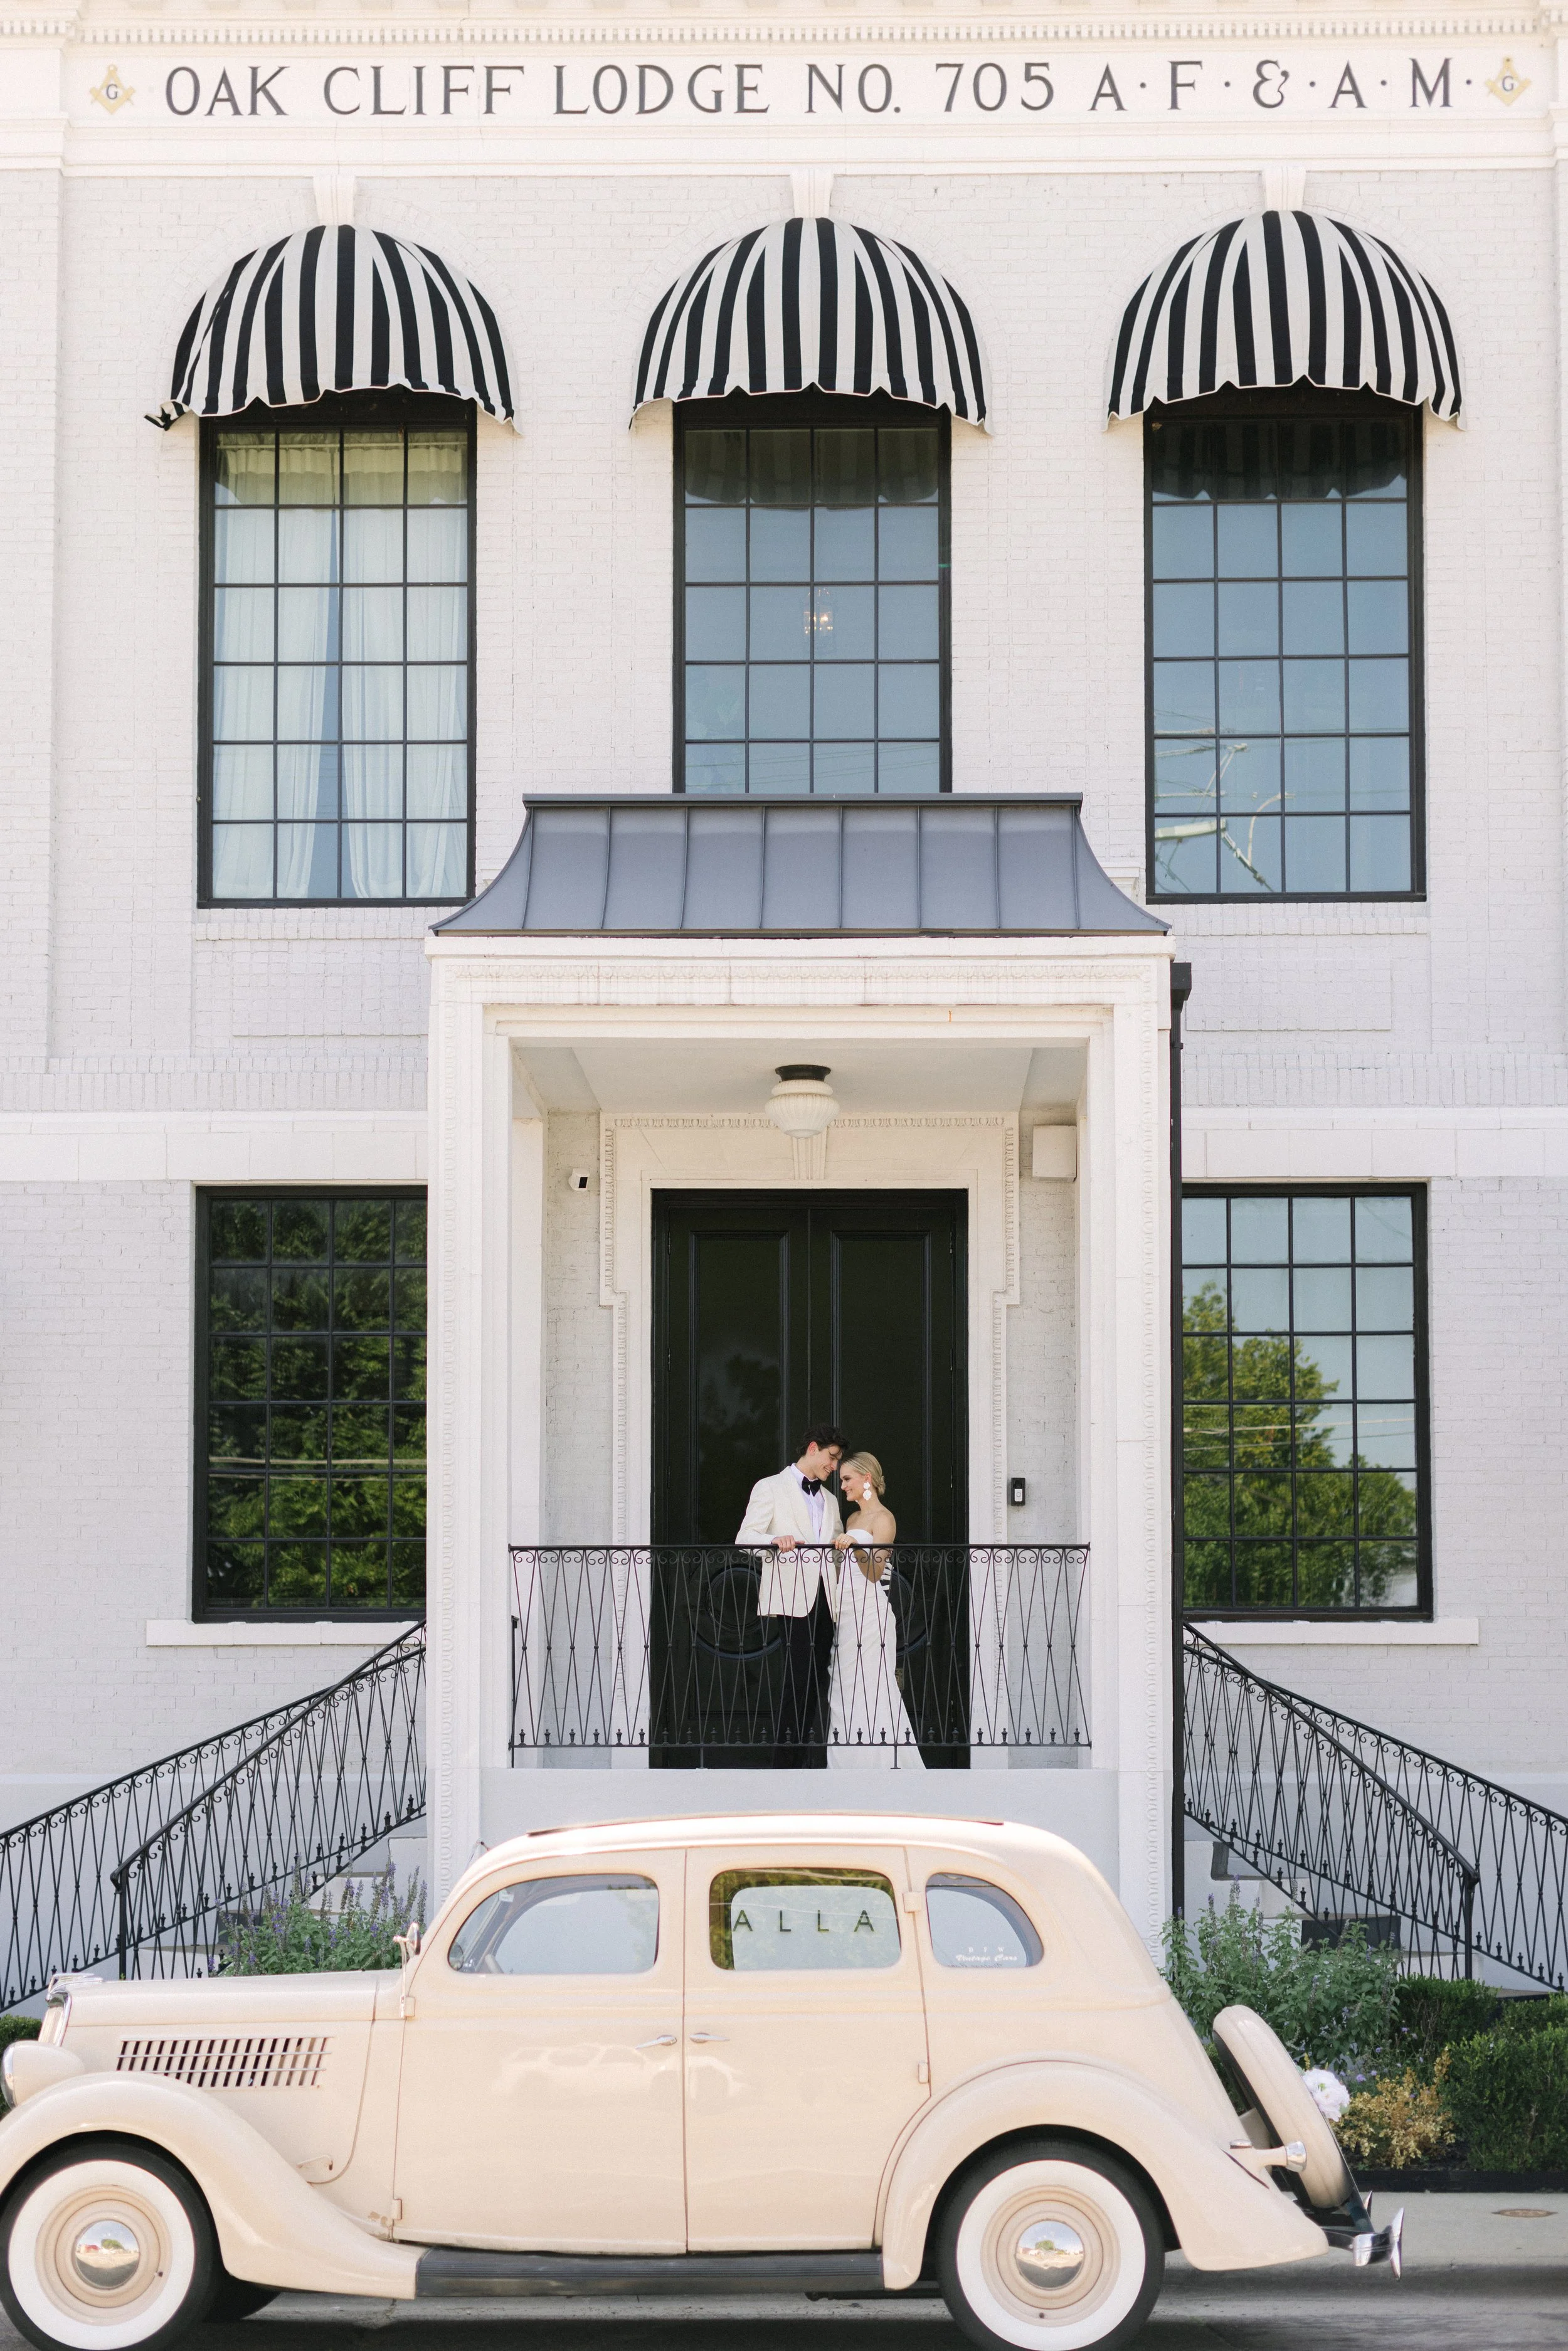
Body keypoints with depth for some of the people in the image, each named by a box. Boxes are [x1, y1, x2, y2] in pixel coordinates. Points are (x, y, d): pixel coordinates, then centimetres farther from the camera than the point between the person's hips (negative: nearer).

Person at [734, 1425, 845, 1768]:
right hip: (792, 1597, -6)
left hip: (824, 1598, 6)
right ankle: (784, 1761, -14)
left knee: (817, 1678, 1)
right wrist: (775, 1540, -22)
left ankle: (810, 1762, 1)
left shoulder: (829, 1501, 26)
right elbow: (745, 1539, -4)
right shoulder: (771, 1488, 6)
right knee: (798, 1675, -15)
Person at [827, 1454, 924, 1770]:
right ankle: (853, 1766, 5)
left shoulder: (883, 1518, -5)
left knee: (870, 1689, -10)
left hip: (869, 1613, -9)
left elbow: (875, 1572, -16)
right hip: (848, 1613, 9)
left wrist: (856, 1548, -29)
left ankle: (883, 1766, -8)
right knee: (846, 1692, 4)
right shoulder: (853, 1518, 20)